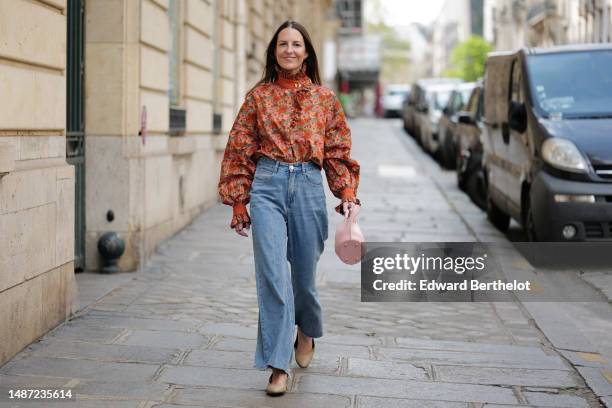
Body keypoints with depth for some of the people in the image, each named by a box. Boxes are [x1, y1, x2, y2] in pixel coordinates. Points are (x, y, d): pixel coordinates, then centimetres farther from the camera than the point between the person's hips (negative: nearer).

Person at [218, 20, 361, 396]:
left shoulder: (325, 98, 10)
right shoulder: (258, 96, 8)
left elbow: (338, 151, 10)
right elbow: (240, 152, 8)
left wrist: (348, 193, -2)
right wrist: (238, 203, 4)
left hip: (309, 186, 1)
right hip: (267, 186, -1)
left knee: (304, 274, 8)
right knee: (272, 274, -10)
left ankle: (307, 331, 40)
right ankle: (278, 365, -4)